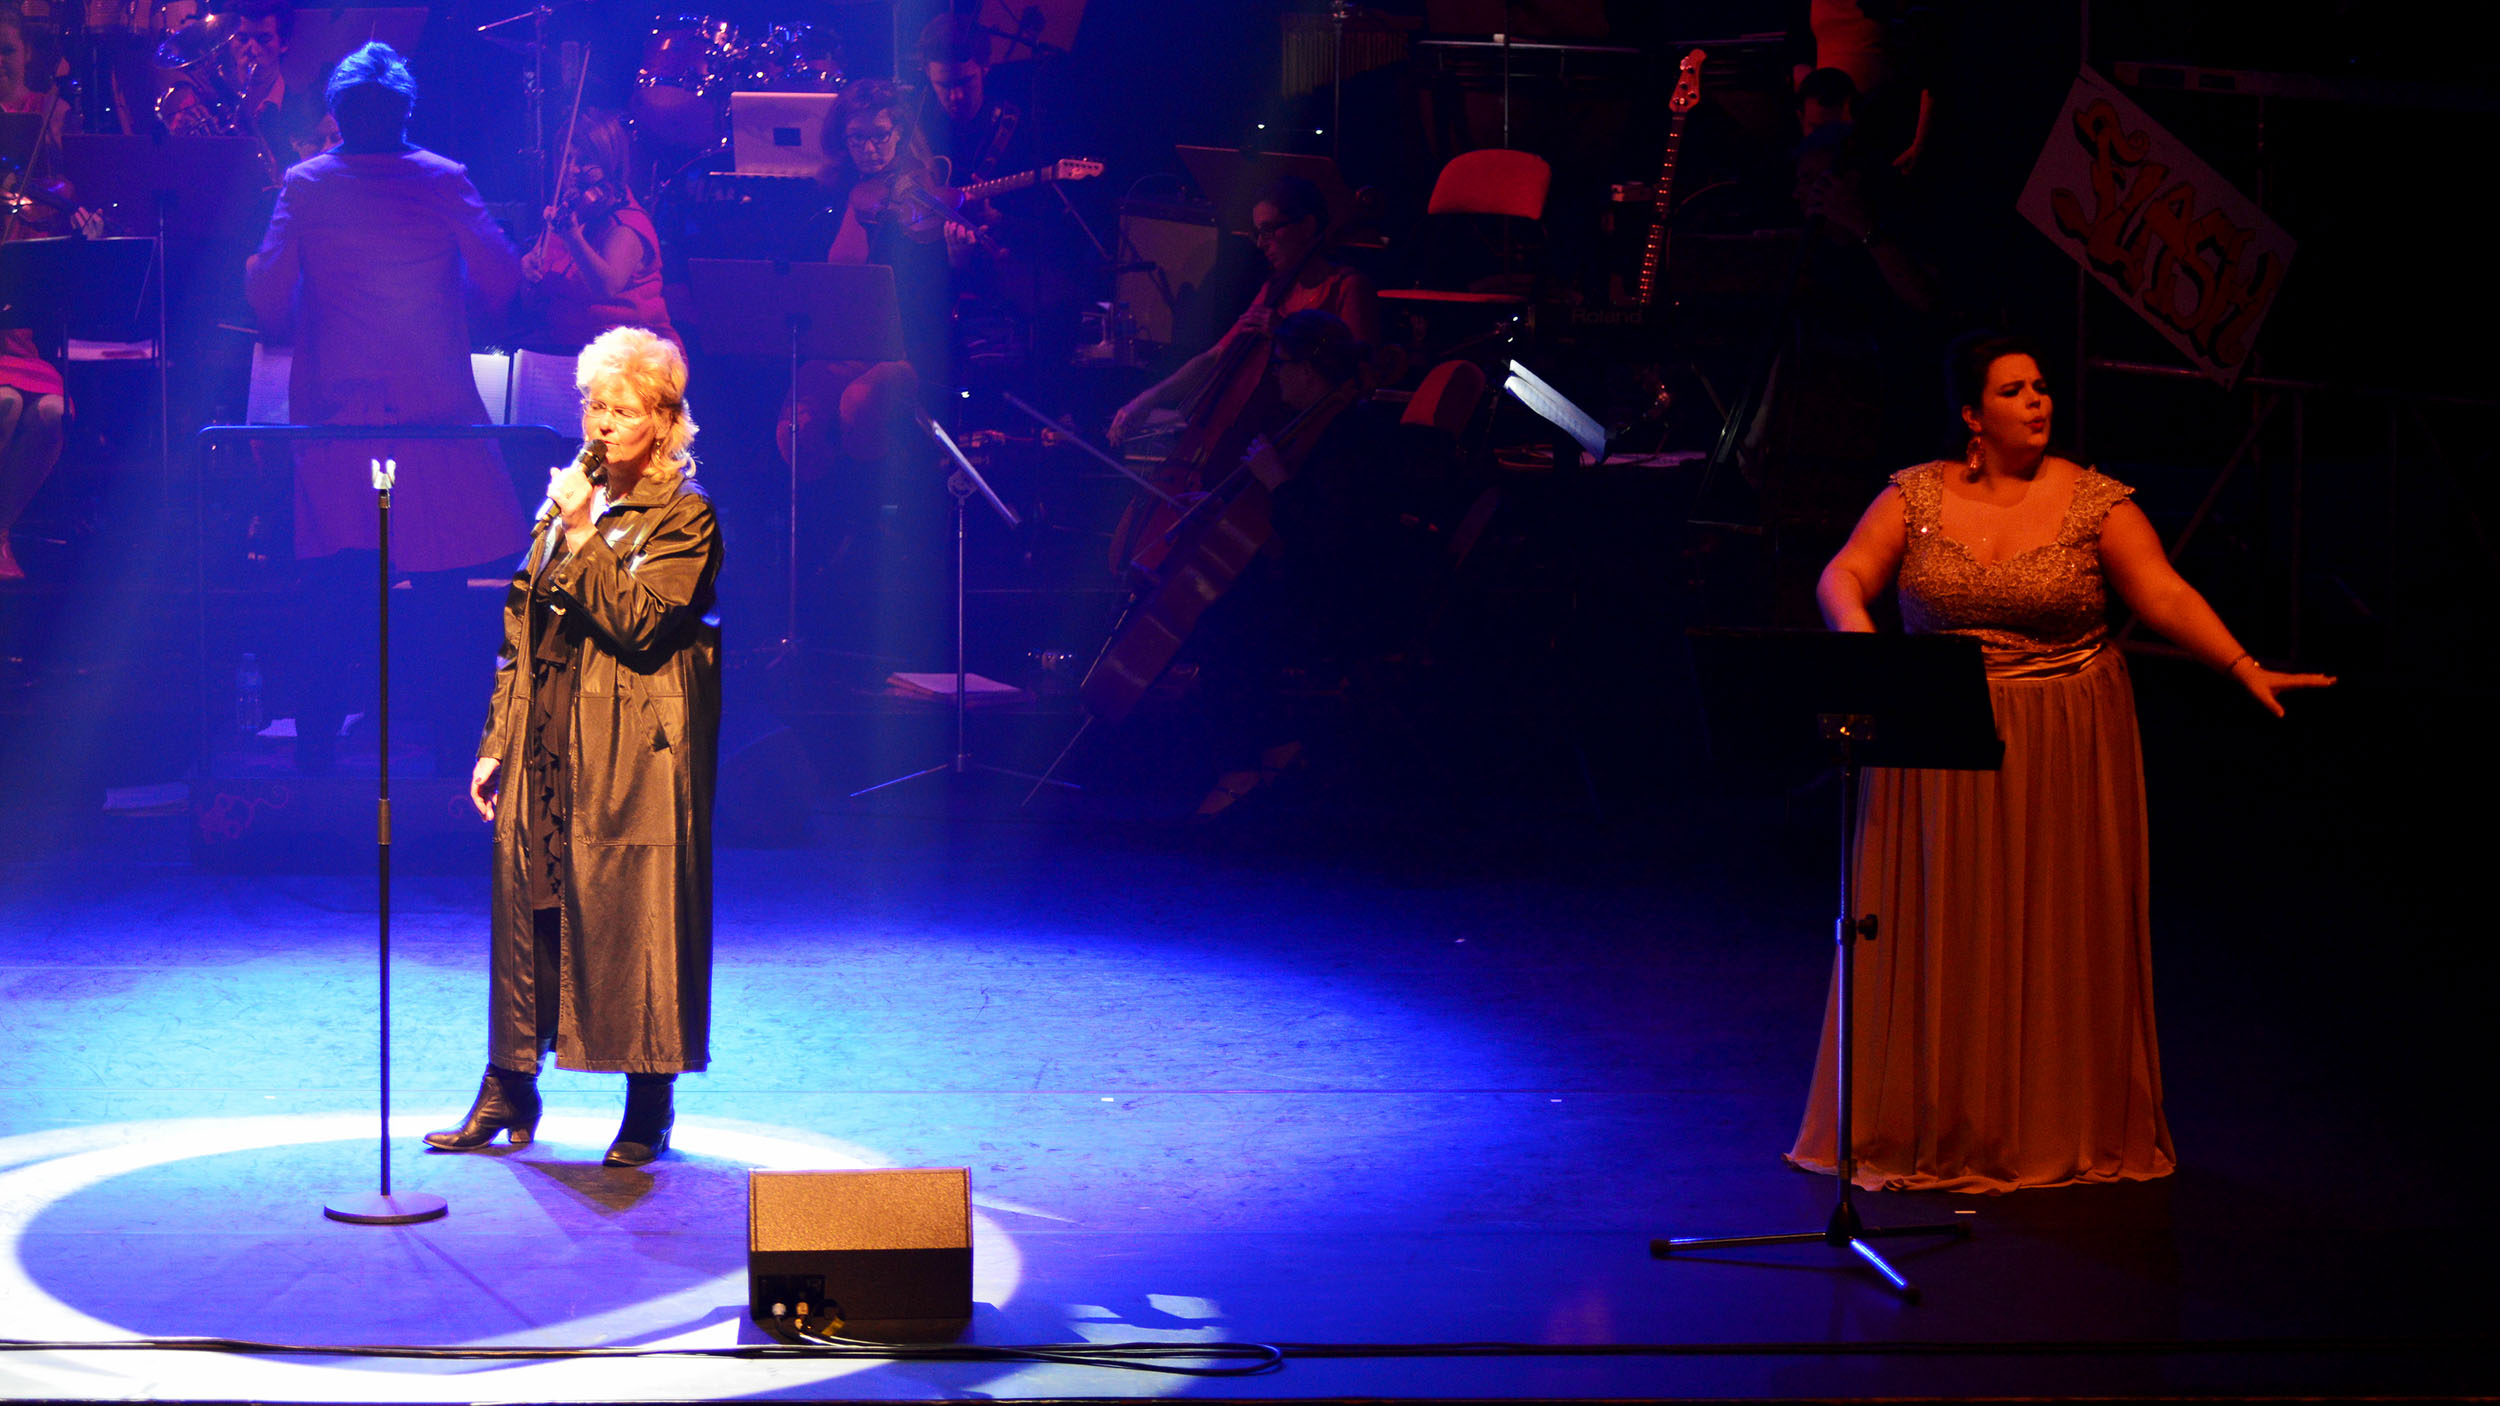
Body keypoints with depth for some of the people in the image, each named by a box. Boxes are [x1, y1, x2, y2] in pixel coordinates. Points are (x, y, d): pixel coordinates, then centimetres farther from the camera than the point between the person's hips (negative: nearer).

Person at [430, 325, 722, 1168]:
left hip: (630, 757, -6)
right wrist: (497, 742, 12)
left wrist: (583, 535, -17)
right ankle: (508, 1093, 20)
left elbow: (639, 626, -17)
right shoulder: (570, 503, 14)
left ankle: (649, 1114, 7)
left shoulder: (683, 517, -5)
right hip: (545, 750, 6)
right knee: (526, 910, 9)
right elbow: (522, 630, 16)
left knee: (633, 919, -3)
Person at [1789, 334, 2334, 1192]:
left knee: (2056, 933, 3)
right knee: (1938, 933, 3)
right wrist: (1860, 640, -28)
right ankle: (1937, 1126, 14)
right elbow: (1844, 576, -7)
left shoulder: (2093, 500, -3)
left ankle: (2058, 1127, 15)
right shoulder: (1917, 494, 1)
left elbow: (2166, 596, -10)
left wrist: (2247, 669, -23)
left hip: (2062, 752, -1)